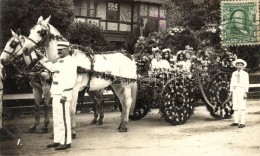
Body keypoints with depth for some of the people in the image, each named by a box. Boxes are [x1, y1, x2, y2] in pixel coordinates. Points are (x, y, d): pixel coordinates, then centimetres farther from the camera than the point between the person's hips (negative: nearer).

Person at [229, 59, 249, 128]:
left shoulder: (245, 74, 0)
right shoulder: (234, 73, 12)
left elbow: (246, 84, -4)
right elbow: (232, 83, 13)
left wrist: (245, 93, -13)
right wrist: (231, 92, 6)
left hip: (242, 91, -5)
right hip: (235, 90, 5)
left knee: (242, 107, -8)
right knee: (235, 107, 5)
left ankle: (242, 123, -8)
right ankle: (236, 121, 10)